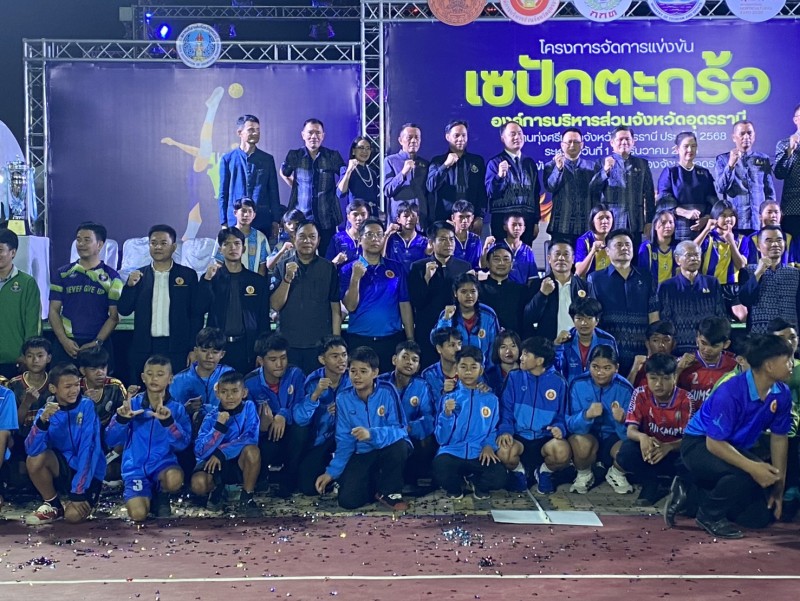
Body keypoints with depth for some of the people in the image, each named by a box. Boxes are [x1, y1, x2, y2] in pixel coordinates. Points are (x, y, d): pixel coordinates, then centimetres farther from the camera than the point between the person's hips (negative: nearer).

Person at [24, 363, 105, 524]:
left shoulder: (86, 406, -13)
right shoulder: (46, 411, -4)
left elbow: (88, 449, -20)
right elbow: (32, 450, -20)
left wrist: (78, 491, -24)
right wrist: (42, 420, -36)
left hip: (88, 471, -3)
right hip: (62, 467, 4)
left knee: (74, 515, -26)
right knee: (35, 459, -25)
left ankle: (83, 498, 11)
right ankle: (53, 505, -1)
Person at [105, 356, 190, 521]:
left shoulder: (176, 408, -1)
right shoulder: (133, 404, 0)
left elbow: (182, 444, -13)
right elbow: (111, 440, -5)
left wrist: (168, 420, -29)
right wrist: (122, 418, -24)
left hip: (163, 463, 0)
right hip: (136, 468, 0)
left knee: (174, 479, -35)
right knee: (138, 515, -24)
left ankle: (161, 496, 2)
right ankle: (148, 494, 13)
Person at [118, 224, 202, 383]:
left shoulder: (188, 275, 3)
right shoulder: (138, 275, 9)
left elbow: (196, 314, 2)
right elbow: (124, 310, 5)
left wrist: (194, 350, -4)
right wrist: (130, 285, -12)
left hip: (177, 350, -2)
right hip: (143, 349, 2)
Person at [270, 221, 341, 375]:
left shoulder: (329, 268, 2)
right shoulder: (282, 267, 4)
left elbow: (335, 307, 2)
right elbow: (275, 305, -2)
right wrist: (288, 278, -15)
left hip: (320, 343, -1)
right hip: (288, 342, 1)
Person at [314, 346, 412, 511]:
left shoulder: (387, 391, -15)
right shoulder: (343, 398, -5)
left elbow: (400, 429, -21)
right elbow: (344, 440, -1)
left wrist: (372, 434, -37)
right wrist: (331, 472, -10)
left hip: (390, 448, -2)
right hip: (362, 454, 2)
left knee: (400, 446, -37)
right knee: (348, 501, -18)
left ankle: (390, 492, -9)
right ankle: (377, 482, 15)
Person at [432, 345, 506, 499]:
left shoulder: (491, 399, 7)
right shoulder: (448, 398, 5)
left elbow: (493, 430, 10)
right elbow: (442, 439, 0)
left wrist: (489, 446, -11)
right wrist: (447, 414, -16)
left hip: (479, 454, 1)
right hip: (452, 452, 0)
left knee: (498, 478, -30)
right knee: (441, 474, -34)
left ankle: (476, 482, 8)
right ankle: (456, 485, 5)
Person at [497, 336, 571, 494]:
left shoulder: (558, 382, 2)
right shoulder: (514, 378, 3)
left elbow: (562, 416, 6)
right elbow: (506, 410, 1)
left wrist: (559, 428, -17)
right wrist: (504, 431, -17)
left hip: (546, 439, 0)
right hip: (518, 437, 0)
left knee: (562, 452, -34)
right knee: (504, 452, -34)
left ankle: (544, 472, 5)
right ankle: (518, 471, 6)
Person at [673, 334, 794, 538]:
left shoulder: (782, 394, -11)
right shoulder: (730, 393, -31)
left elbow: (779, 438, 1)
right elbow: (714, 443, -29)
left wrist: (778, 487, 1)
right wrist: (752, 467, -41)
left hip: (736, 447, 8)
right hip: (700, 444, -8)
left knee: (760, 517, 3)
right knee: (746, 476, -37)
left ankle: (690, 490, 15)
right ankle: (710, 515, -8)